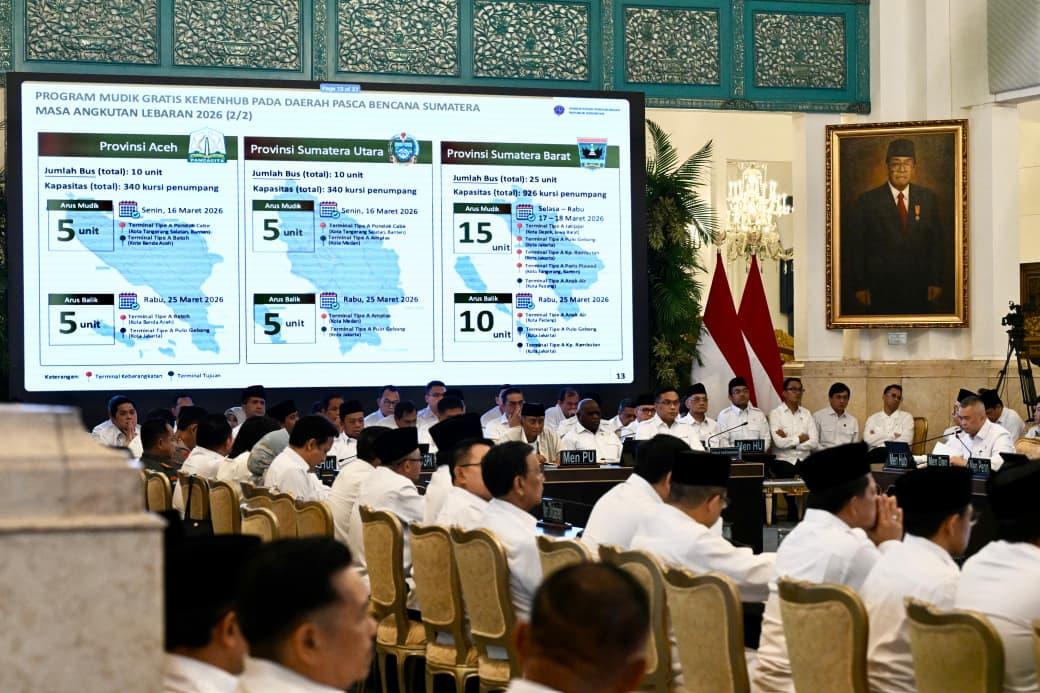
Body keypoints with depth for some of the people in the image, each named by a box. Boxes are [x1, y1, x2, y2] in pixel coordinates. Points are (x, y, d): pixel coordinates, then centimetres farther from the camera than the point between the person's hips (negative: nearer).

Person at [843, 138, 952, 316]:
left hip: (920, 293, 2)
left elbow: (938, 241, 8)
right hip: (880, 293, -2)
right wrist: (859, 287, -5)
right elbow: (853, 246, -2)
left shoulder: (928, 198, 6)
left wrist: (936, 281, 2)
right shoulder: (868, 201, -3)